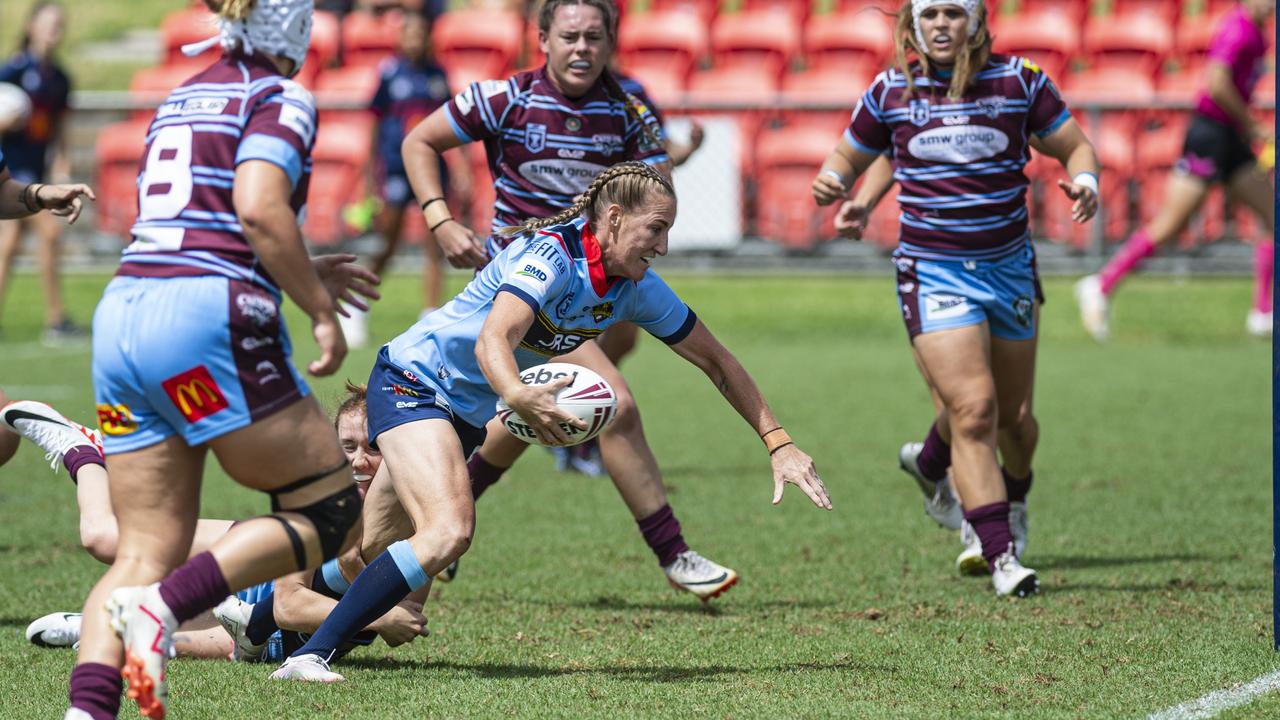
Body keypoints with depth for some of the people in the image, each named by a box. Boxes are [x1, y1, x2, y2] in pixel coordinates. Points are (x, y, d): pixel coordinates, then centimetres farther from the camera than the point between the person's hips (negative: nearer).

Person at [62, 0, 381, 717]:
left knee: (146, 549, 5)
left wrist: (303, 275, 33)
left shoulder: (184, 96, 23)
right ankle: (163, 605, -16)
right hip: (205, 317, -7)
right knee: (333, 511, 3)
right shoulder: (282, 99, 1)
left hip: (122, 312, 7)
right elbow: (259, 209, -15)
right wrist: (322, 309, -7)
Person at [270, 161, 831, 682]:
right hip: (412, 382, -8)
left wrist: (779, 444, 1)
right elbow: (492, 341, -42)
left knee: (371, 550, 5)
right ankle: (310, 655, -25)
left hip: (467, 411, 8)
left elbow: (715, 362, 7)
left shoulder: (637, 289, -4)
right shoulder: (550, 256, -28)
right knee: (449, 531, -28)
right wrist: (517, 397, -63)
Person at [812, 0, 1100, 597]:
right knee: (973, 407, -17)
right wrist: (833, 183, -10)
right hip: (932, 273, -2)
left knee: (1014, 416, 11)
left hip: (1008, 268, 2)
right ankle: (999, 554, -16)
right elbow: (849, 157, 13)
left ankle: (1011, 496, 45)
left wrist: (1084, 179, -16)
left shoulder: (1020, 82, -1)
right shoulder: (890, 92, 0)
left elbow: (1075, 145, 6)